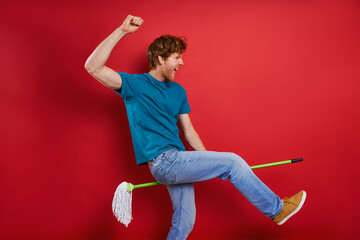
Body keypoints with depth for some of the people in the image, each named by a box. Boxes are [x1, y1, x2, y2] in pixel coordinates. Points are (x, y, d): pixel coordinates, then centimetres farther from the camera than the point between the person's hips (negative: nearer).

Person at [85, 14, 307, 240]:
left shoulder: (178, 91, 15)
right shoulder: (135, 85, -4)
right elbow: (93, 67, -16)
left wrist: (209, 164, 12)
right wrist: (122, 31, -23)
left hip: (179, 162, 7)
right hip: (163, 162, -7)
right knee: (232, 162, -12)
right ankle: (276, 209, 4)